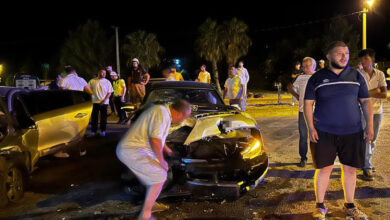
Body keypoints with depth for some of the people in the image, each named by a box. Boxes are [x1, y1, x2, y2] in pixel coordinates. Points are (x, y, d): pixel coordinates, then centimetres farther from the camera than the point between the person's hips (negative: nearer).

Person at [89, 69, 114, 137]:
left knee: (103, 117, 3)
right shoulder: (92, 81, 6)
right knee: (94, 117, 1)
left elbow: (109, 92, 1)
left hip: (104, 102, 0)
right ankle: (93, 131, 9)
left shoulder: (107, 82, 5)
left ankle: (103, 131, 13)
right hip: (95, 101, 0)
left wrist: (104, 100, -10)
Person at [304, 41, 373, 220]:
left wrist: (370, 126, 0)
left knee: (350, 169, 9)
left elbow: (366, 101, 9)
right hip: (324, 133, -2)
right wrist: (311, 128, -7)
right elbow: (308, 103, 1)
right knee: (324, 169, 1)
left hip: (352, 133, 3)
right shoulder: (317, 78, 1)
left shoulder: (356, 76, 7)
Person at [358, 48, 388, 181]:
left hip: (377, 110, 3)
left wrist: (367, 93, -13)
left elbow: (384, 94, -4)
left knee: (373, 139, 10)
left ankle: (367, 161, 26)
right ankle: (367, 168, -5)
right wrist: (375, 91, -11)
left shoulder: (380, 74, 3)